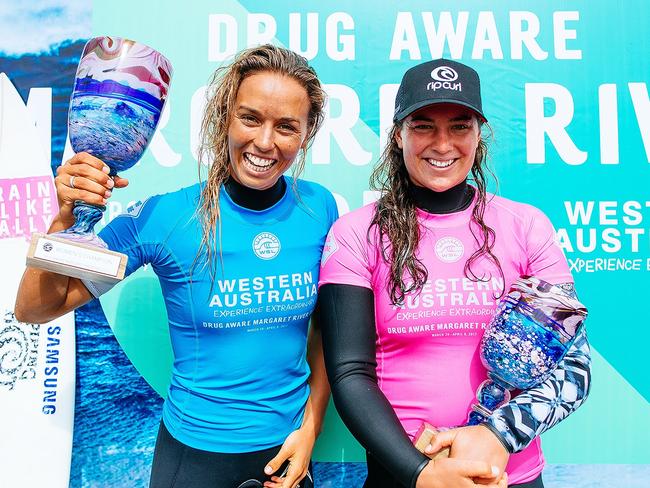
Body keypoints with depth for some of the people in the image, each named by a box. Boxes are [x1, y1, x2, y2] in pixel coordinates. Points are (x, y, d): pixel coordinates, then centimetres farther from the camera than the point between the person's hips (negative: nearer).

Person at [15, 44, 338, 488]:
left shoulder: (320, 208, -10)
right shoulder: (165, 217, -17)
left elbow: (327, 328, 1)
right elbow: (34, 309, -9)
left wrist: (310, 429, -3)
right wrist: (69, 217, -25)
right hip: (194, 450, -1)